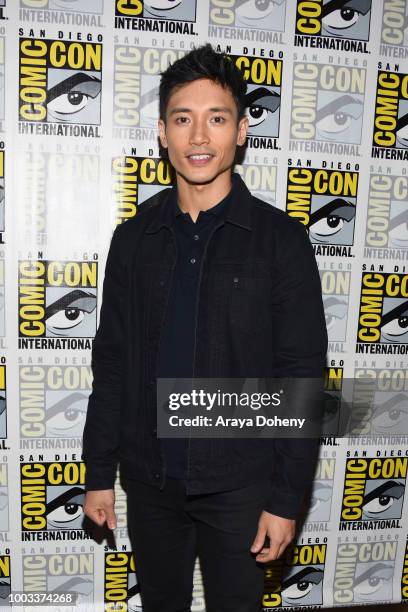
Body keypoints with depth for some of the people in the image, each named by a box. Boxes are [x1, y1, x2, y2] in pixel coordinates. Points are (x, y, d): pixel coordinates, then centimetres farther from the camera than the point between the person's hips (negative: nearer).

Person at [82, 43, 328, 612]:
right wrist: (98, 473, 5)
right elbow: (111, 363, 4)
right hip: (149, 479, 3)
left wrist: (287, 498, -9)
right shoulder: (135, 236, 0)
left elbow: (302, 376, -9)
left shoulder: (281, 239, -9)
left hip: (240, 483, -2)